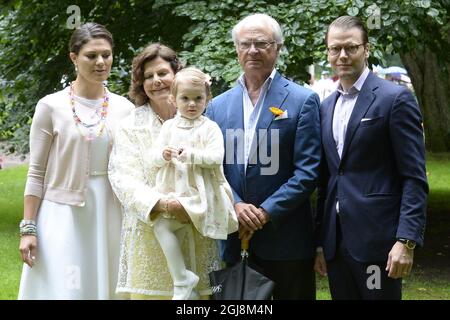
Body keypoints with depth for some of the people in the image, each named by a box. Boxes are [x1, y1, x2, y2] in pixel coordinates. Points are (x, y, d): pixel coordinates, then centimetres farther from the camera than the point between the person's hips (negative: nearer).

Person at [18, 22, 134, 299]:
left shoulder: (125, 108, 4)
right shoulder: (51, 106, -4)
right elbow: (37, 173, -2)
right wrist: (28, 228, -5)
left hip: (110, 216, 3)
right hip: (63, 214, -3)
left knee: (104, 286, 8)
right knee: (63, 289, -3)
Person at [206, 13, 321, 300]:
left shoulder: (302, 101, -3)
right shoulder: (218, 106, 10)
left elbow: (307, 171, -8)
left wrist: (265, 213, -14)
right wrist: (236, 206, -10)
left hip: (285, 241, -3)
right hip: (234, 239, 4)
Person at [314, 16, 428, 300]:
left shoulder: (396, 98, -5)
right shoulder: (327, 107, 15)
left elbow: (414, 178, -9)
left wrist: (406, 241, -17)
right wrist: (320, 242, 15)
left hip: (377, 239, -6)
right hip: (336, 242, 6)